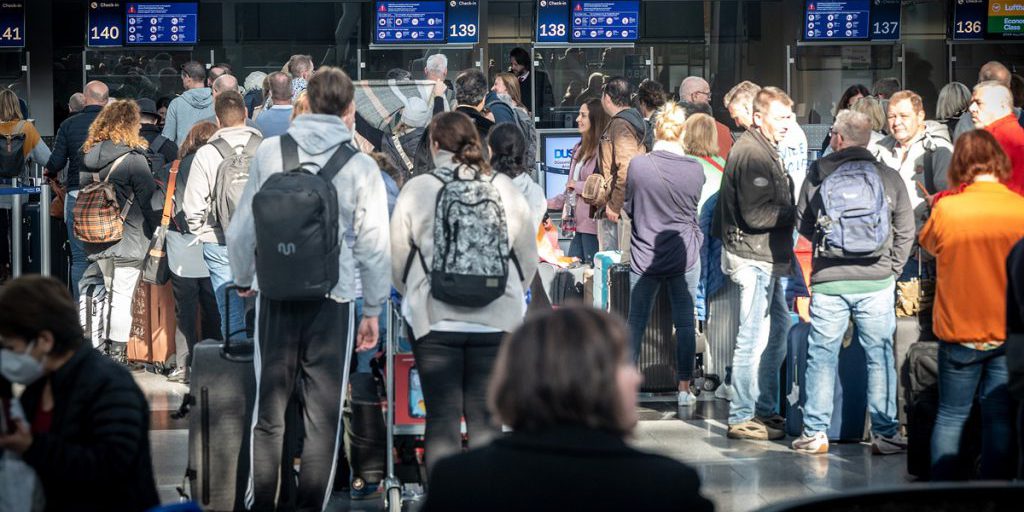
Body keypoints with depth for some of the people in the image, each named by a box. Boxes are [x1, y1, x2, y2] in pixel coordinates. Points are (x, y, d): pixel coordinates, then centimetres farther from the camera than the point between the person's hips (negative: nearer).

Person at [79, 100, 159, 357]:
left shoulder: (90, 156, 3)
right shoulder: (133, 159, -16)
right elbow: (149, 201, -13)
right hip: (128, 240, -6)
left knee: (111, 293, 17)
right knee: (123, 297, 1)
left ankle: (110, 346, 20)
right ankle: (117, 350, 3)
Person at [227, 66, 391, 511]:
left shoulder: (270, 151, 1)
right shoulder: (361, 167, -3)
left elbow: (242, 228, 5)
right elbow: (373, 244, -2)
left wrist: (243, 279, 22)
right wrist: (373, 309, 8)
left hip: (276, 295, 2)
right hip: (333, 299, -1)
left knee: (268, 413, 9)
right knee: (323, 417, 6)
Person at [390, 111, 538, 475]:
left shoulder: (417, 190, -4)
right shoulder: (505, 189, 2)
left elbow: (397, 258, 3)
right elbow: (528, 257, 8)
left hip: (435, 319, -2)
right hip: (496, 321, 2)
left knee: (442, 418, 2)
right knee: (485, 418, 6)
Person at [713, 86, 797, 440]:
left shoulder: (764, 149, 18)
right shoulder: (752, 153, -17)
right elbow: (756, 215, -23)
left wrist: (792, 210, 7)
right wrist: (798, 212, -14)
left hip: (767, 258, 11)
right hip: (755, 258, -11)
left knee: (778, 328, 16)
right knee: (754, 336, -7)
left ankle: (765, 410, 23)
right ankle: (743, 418, -2)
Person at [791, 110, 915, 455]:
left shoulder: (818, 173, -1)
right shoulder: (889, 177, 1)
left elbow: (803, 223, 8)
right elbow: (906, 231, 4)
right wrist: (892, 269, 13)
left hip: (828, 282, 0)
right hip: (877, 283, 0)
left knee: (821, 355, 8)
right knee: (880, 356, 7)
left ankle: (815, 433, 9)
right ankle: (885, 433, 7)